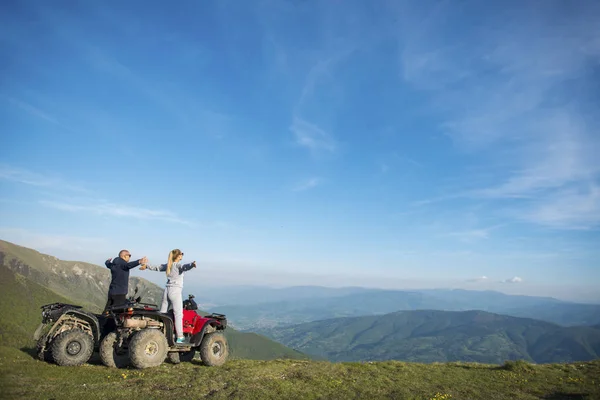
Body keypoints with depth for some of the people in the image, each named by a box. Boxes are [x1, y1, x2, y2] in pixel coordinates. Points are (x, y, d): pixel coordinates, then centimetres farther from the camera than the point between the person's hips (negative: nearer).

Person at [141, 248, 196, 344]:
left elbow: (156, 267, 28)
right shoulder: (178, 265, -7)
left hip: (166, 290, 7)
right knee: (178, 314, -5)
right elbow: (184, 267, -31)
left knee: (162, 313, 13)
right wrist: (192, 264, -52)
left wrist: (146, 265, 46)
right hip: (175, 291, -7)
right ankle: (180, 337, -6)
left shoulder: (168, 265, 13)